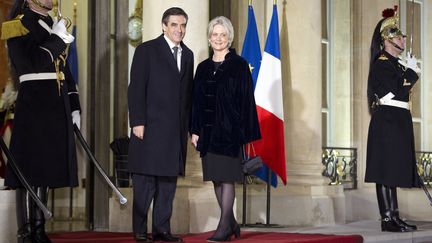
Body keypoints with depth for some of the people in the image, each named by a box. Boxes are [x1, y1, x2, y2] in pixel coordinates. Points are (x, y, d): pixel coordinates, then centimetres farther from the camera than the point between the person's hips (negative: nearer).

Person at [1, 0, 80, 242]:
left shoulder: (54, 26, 19)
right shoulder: (20, 24, -5)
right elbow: (33, 64, -18)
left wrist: (74, 107, 16)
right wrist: (57, 38, -11)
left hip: (57, 108, 8)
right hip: (34, 105, -8)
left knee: (47, 168, 9)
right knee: (29, 168, -5)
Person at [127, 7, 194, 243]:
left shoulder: (188, 55, 15)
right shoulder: (146, 50, -1)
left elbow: (188, 93, 15)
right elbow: (136, 88, -6)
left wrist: (187, 126, 9)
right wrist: (137, 122, -13)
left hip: (176, 130, 5)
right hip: (150, 127, -5)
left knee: (168, 181, 6)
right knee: (145, 181, -2)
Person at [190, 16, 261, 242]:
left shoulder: (239, 65, -2)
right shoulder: (203, 67, 12)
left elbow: (246, 100, -6)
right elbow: (196, 101, 13)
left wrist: (243, 131, -12)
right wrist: (195, 130, 6)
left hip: (229, 129, -5)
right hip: (208, 130, 6)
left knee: (226, 177, -6)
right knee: (216, 178, 8)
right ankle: (231, 223, 18)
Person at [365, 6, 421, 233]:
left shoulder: (397, 64, 19)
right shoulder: (382, 63, -9)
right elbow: (396, 91, -18)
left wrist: (410, 71, 8)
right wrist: (411, 71, -7)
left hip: (398, 123, 10)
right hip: (387, 122, -10)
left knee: (393, 171, 10)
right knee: (386, 171, -8)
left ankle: (393, 217, 13)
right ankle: (387, 219, -8)